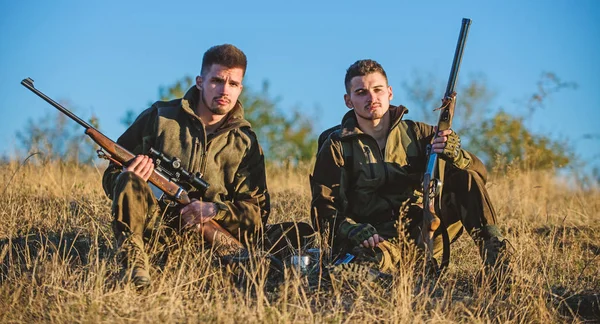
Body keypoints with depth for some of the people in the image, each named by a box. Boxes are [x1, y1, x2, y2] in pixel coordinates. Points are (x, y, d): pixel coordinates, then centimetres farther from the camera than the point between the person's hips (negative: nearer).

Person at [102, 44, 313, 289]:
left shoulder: (245, 142, 9)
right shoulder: (158, 117, 4)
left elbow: (256, 209, 5)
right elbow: (111, 176, 7)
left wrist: (215, 211, -14)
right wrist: (127, 178, -18)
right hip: (153, 227, -1)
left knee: (300, 234, -17)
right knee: (130, 183, -31)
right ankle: (134, 263, -37)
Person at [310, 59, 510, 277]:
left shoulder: (416, 133, 10)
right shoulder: (337, 146, 3)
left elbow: (478, 173, 6)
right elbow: (323, 210, 0)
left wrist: (456, 156, -18)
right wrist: (354, 231, -21)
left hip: (423, 235, 4)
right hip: (377, 240, -4)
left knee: (466, 178, -14)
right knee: (373, 259, -41)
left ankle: (496, 263, -19)